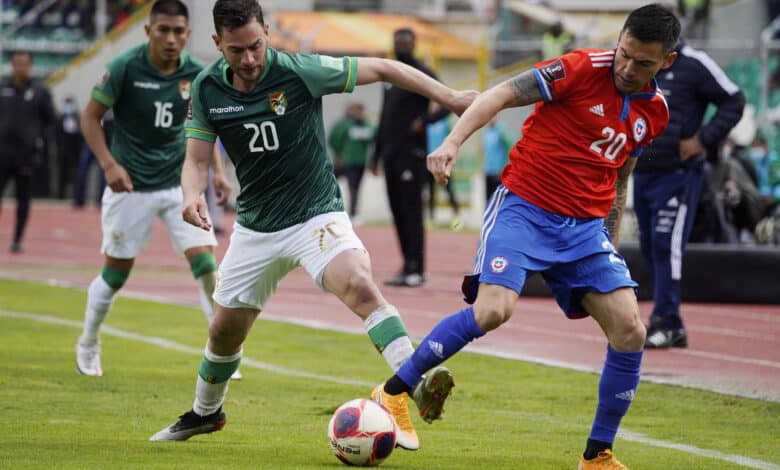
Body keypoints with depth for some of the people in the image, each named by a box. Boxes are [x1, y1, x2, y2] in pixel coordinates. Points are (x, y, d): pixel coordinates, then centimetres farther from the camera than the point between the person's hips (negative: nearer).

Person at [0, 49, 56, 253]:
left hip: (26, 154, -1)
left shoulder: (40, 91, 1)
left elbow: (50, 120, 6)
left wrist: (38, 139, -4)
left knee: (23, 199, 5)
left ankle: (17, 240, 12)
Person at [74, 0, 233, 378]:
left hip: (180, 184, 3)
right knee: (116, 272, 6)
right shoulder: (124, 68, -13)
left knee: (205, 262, -10)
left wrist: (217, 171, 3)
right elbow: (91, 117, -6)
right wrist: (108, 164, -18)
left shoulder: (196, 74, -2)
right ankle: (88, 346, 29)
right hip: (131, 187, -3)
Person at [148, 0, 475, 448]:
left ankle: (415, 386, -41)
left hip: (316, 214, -4)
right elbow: (197, 159, -2)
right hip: (255, 225, 4)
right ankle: (205, 413, 41)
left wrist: (450, 97, -15)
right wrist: (192, 194, -25)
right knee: (225, 330, 14)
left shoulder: (299, 72, -18)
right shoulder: (207, 88, -7)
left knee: (358, 284, -32)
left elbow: (383, 69, -11)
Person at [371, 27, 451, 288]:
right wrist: (376, 154, 20)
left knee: (411, 209, -10)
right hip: (391, 153, 8)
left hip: (411, 152, -8)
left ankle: (416, 269, -11)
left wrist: (425, 120, -25)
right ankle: (408, 265, 11)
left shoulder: (422, 75, -3)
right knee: (397, 210, 7)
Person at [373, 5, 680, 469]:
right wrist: (453, 141, -29)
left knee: (630, 331, -7)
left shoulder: (655, 111, 8)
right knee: (494, 309, -25)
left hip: (586, 226, 6)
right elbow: (503, 94, -15)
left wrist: (611, 246, 22)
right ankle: (393, 391, -9)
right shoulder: (584, 69, -11)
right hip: (525, 207, -6)